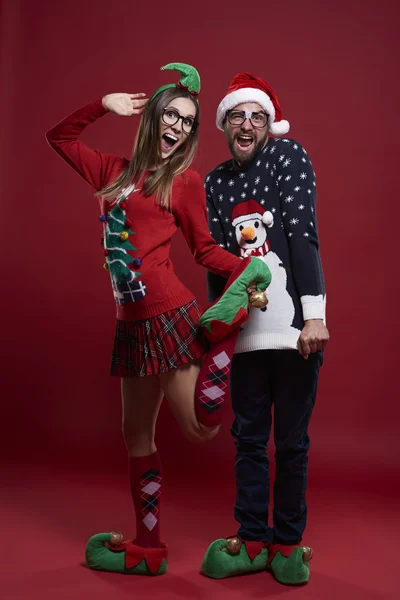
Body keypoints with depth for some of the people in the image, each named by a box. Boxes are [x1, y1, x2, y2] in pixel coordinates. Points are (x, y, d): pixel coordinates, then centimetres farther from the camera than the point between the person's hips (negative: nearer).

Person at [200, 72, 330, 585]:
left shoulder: (289, 156, 1)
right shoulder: (216, 182, 13)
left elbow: (304, 234, -9)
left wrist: (314, 316, -16)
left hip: (295, 324, -4)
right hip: (247, 329, 4)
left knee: (292, 441, 5)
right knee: (249, 437, 10)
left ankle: (288, 543, 21)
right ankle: (252, 542, 24)